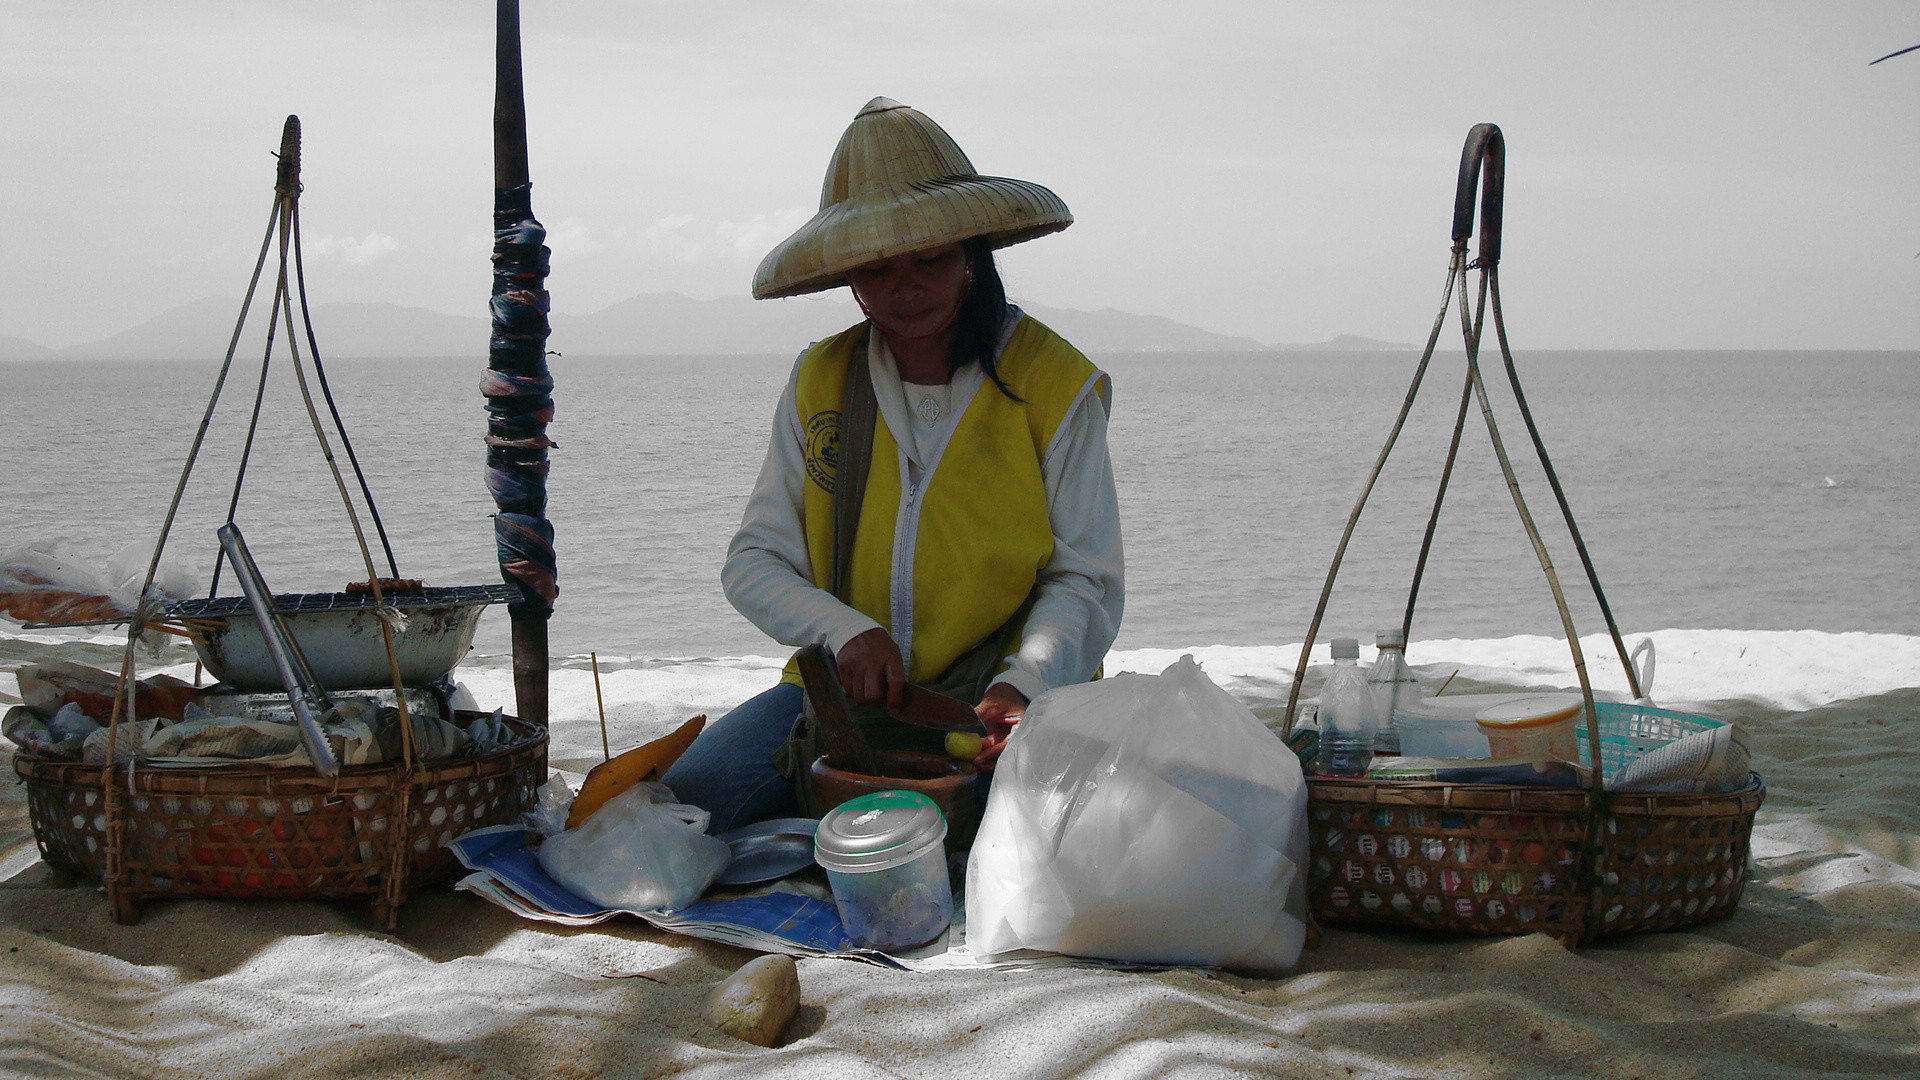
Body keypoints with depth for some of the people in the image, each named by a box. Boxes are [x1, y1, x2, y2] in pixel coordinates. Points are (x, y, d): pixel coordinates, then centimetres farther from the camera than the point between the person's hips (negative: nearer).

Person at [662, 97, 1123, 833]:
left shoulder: (1055, 384, -2)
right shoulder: (818, 381, 7)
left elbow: (1085, 581, -3)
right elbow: (752, 564, 7)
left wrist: (1022, 687, -23)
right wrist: (846, 633, -13)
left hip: (1001, 700, -3)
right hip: (841, 690, 3)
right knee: (678, 802, -21)